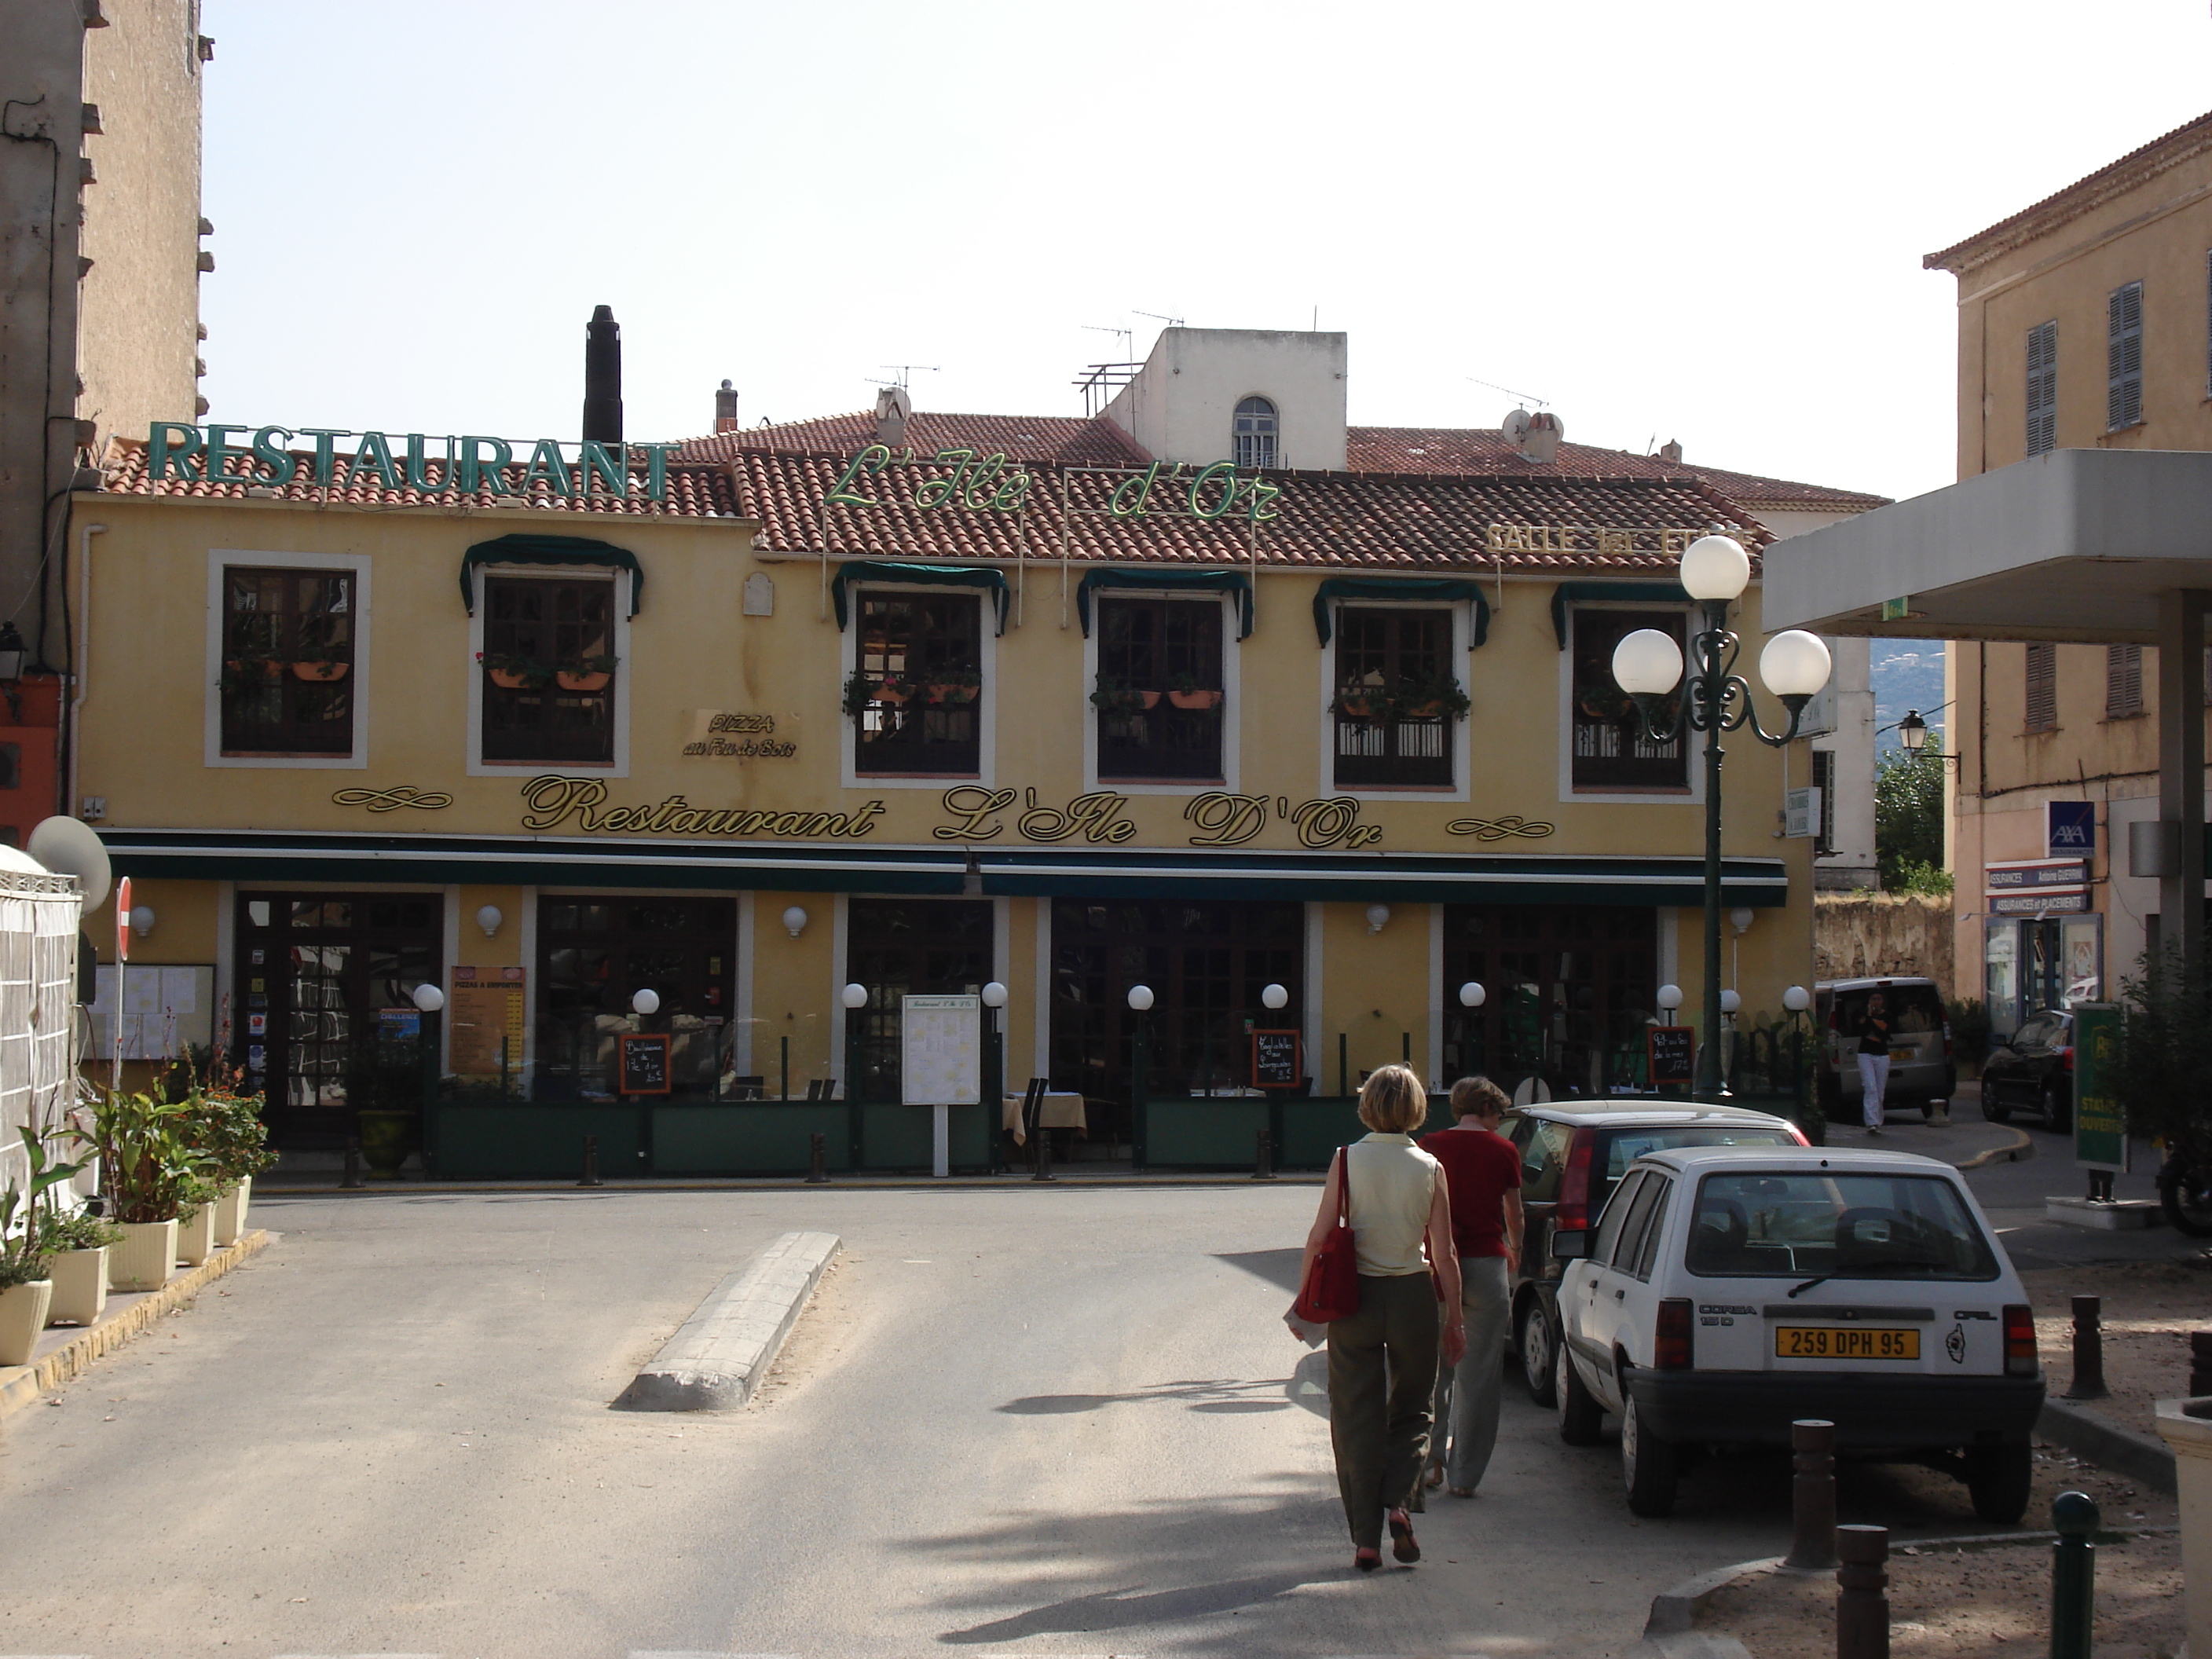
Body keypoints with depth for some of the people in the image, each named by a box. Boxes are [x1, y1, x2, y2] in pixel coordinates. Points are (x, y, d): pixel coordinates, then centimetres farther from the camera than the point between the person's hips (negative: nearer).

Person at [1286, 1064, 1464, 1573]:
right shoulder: (1429, 1169, -3)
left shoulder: (1348, 1161, -5)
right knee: (1411, 1411, 17)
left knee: (1357, 1417, 7)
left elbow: (1318, 1238, -7)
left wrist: (1303, 1301, 2)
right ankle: (1399, 1502, -7)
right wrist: (1454, 1318, 6)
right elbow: (1444, 1255, -3)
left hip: (1355, 1298, 0)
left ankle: (1367, 1540, 7)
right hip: (1413, 1296, 0)